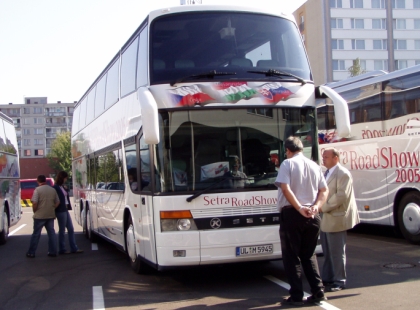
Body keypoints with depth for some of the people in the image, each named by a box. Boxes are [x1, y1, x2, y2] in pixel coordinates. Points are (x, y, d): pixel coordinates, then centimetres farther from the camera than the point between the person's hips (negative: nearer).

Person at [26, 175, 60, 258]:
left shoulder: (38, 190, -10)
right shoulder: (52, 190, 5)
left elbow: (35, 203, -16)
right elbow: (57, 202, 8)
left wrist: (35, 211, 0)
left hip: (40, 216, -4)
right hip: (51, 216, 4)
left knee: (36, 234, 4)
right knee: (51, 233, 11)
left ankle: (31, 253, 10)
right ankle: (53, 252, 11)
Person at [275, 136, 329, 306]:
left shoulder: (287, 164, -5)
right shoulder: (314, 166, 12)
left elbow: (285, 188, -17)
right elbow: (324, 191, 7)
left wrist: (299, 208, -17)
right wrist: (315, 206, -5)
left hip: (291, 214, -5)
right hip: (312, 216, 5)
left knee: (291, 256, 4)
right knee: (309, 255, 17)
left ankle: (296, 296, 3)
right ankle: (318, 291, 11)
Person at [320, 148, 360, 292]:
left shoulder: (343, 174, -13)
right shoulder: (327, 173, 15)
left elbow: (341, 196, -21)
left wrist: (324, 207, -17)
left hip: (336, 219, -9)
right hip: (326, 220, 9)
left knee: (337, 252, -1)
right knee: (327, 252, 15)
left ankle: (339, 281, 9)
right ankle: (327, 279, 24)